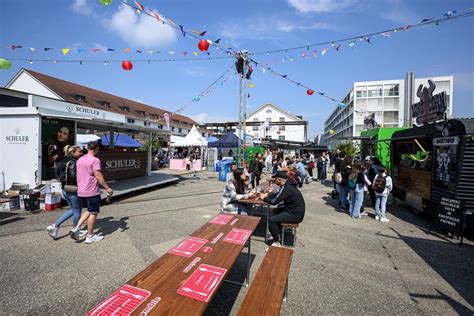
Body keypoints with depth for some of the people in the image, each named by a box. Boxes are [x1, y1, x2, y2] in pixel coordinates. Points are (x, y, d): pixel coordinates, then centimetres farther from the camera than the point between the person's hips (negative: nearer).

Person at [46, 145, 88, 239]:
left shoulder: (64, 161, 10)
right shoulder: (73, 163, -18)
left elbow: (59, 175, 14)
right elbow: (74, 177, -26)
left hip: (65, 190, 9)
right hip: (73, 190, -9)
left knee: (72, 210, 22)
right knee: (77, 211, 7)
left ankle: (54, 226, 18)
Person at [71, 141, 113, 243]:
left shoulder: (80, 160, 11)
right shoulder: (95, 160, -15)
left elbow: (79, 175, 18)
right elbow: (98, 175, -21)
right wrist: (107, 188, -18)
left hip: (81, 191, 8)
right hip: (92, 191, -8)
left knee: (90, 211, 23)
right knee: (93, 213, 5)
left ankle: (76, 228, 11)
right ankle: (90, 236, 15)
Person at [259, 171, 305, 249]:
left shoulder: (286, 189, -24)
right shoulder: (287, 186, 6)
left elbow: (274, 201, -23)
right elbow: (277, 195, 20)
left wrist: (264, 198, -6)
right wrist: (268, 194, 5)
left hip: (296, 215, -10)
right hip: (294, 210, 10)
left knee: (271, 220, -16)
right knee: (277, 210, 26)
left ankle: (276, 243, -1)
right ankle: (278, 233, 31)